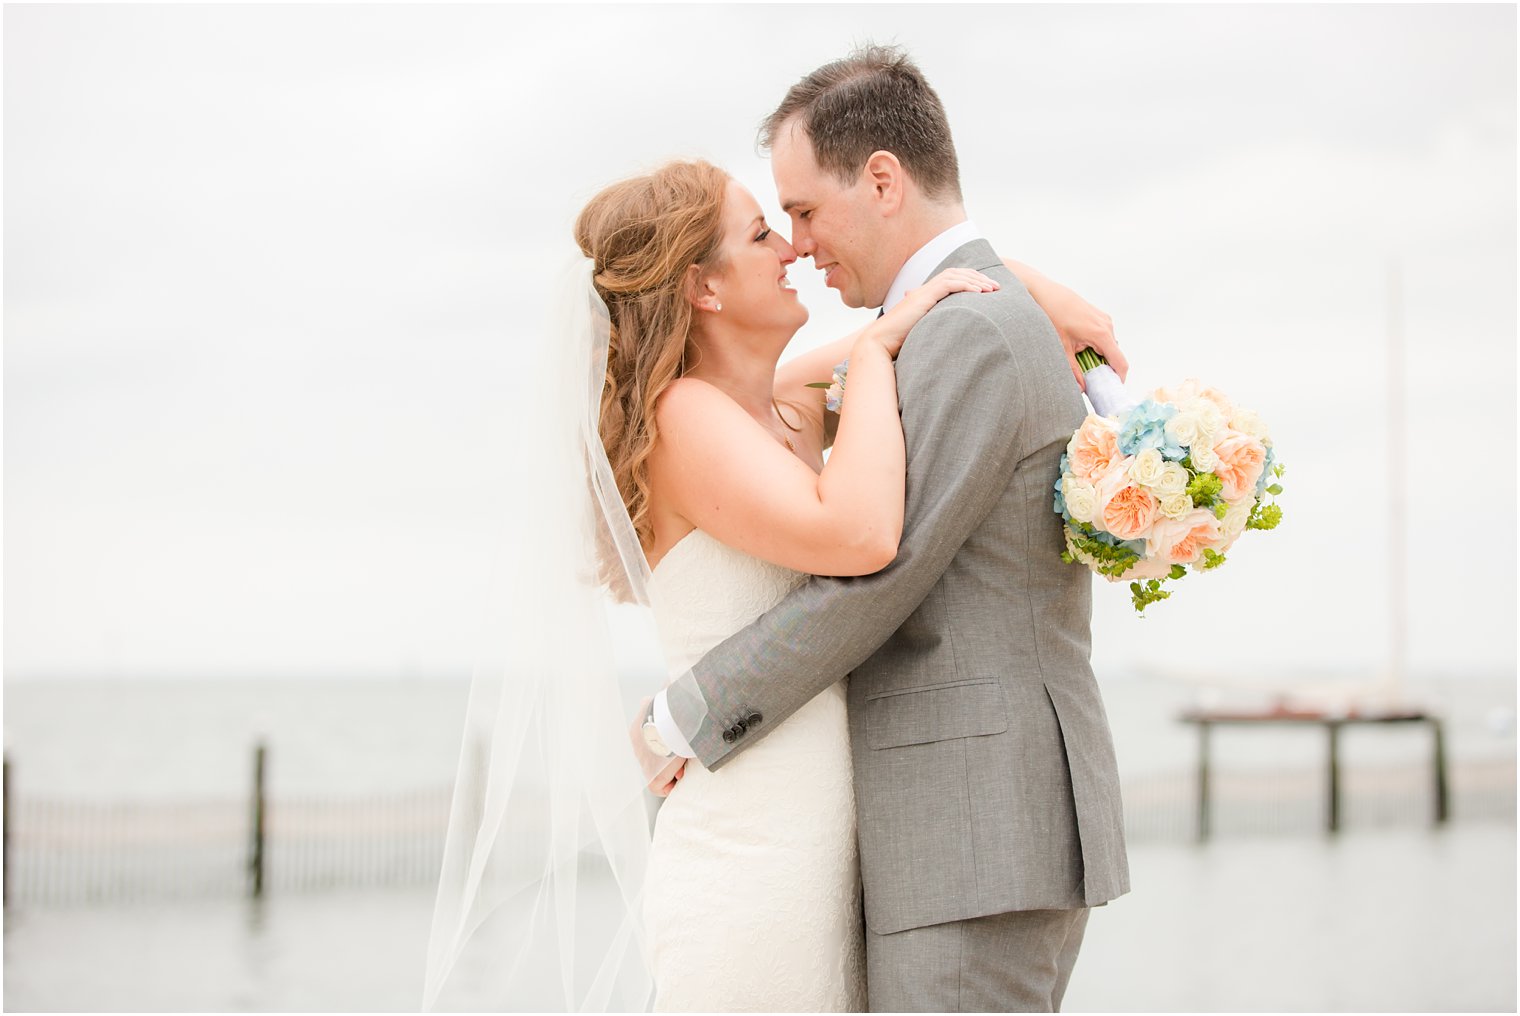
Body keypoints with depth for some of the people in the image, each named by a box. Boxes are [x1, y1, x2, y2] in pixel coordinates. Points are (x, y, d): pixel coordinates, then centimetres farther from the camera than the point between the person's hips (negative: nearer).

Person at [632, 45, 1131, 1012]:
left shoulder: (967, 332, -13)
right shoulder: (1011, 323, 19)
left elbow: (872, 573, -16)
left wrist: (687, 718, -7)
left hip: (971, 840, -10)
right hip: (1019, 823, 10)